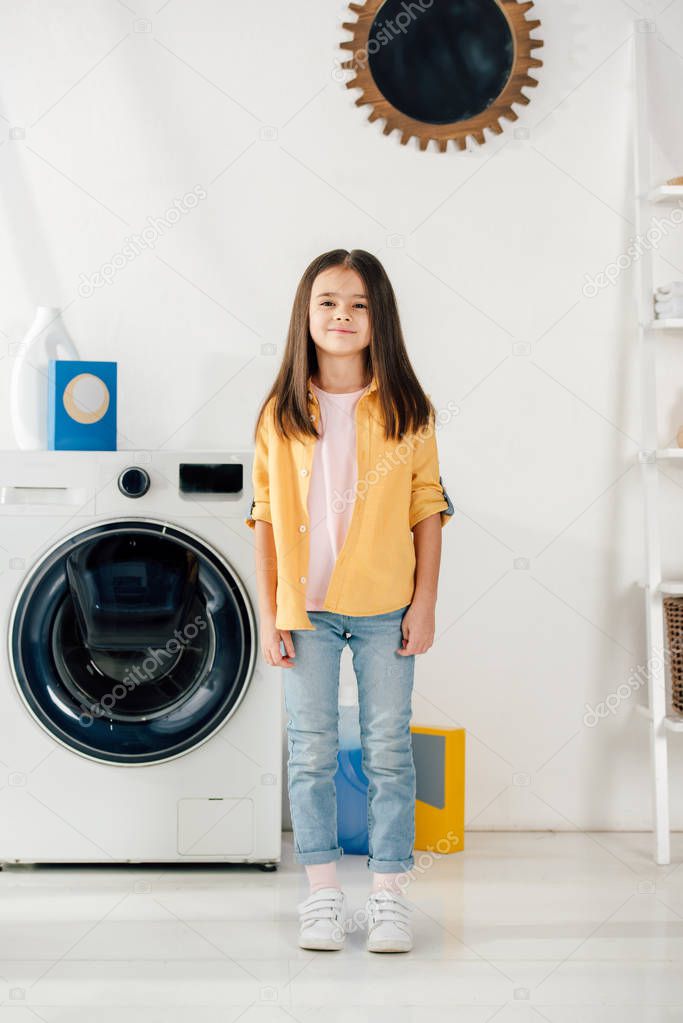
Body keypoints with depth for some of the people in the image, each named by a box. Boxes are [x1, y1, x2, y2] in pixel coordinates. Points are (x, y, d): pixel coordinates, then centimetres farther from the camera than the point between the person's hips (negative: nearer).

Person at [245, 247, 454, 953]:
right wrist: (269, 615, -2)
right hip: (306, 607, 1)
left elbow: (427, 511, 2)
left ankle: (389, 895, 15)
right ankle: (322, 894, 17)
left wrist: (424, 603, -3)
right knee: (311, 752, 6)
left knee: (388, 749, 5)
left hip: (385, 607, 0)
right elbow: (265, 518, 2)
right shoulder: (281, 415, 1)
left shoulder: (407, 413, 0)